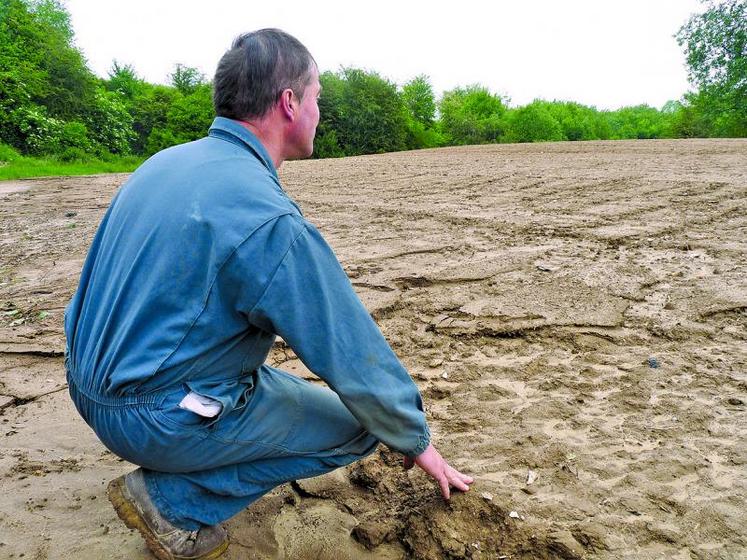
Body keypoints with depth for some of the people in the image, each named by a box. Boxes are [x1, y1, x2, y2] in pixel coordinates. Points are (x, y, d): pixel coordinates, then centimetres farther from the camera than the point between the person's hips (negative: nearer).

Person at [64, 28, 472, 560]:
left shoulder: (163, 162, 2)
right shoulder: (271, 220, -24)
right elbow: (358, 357, -17)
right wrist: (418, 442, 0)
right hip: (156, 420, -8)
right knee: (361, 422, 1)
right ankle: (174, 500, -2)